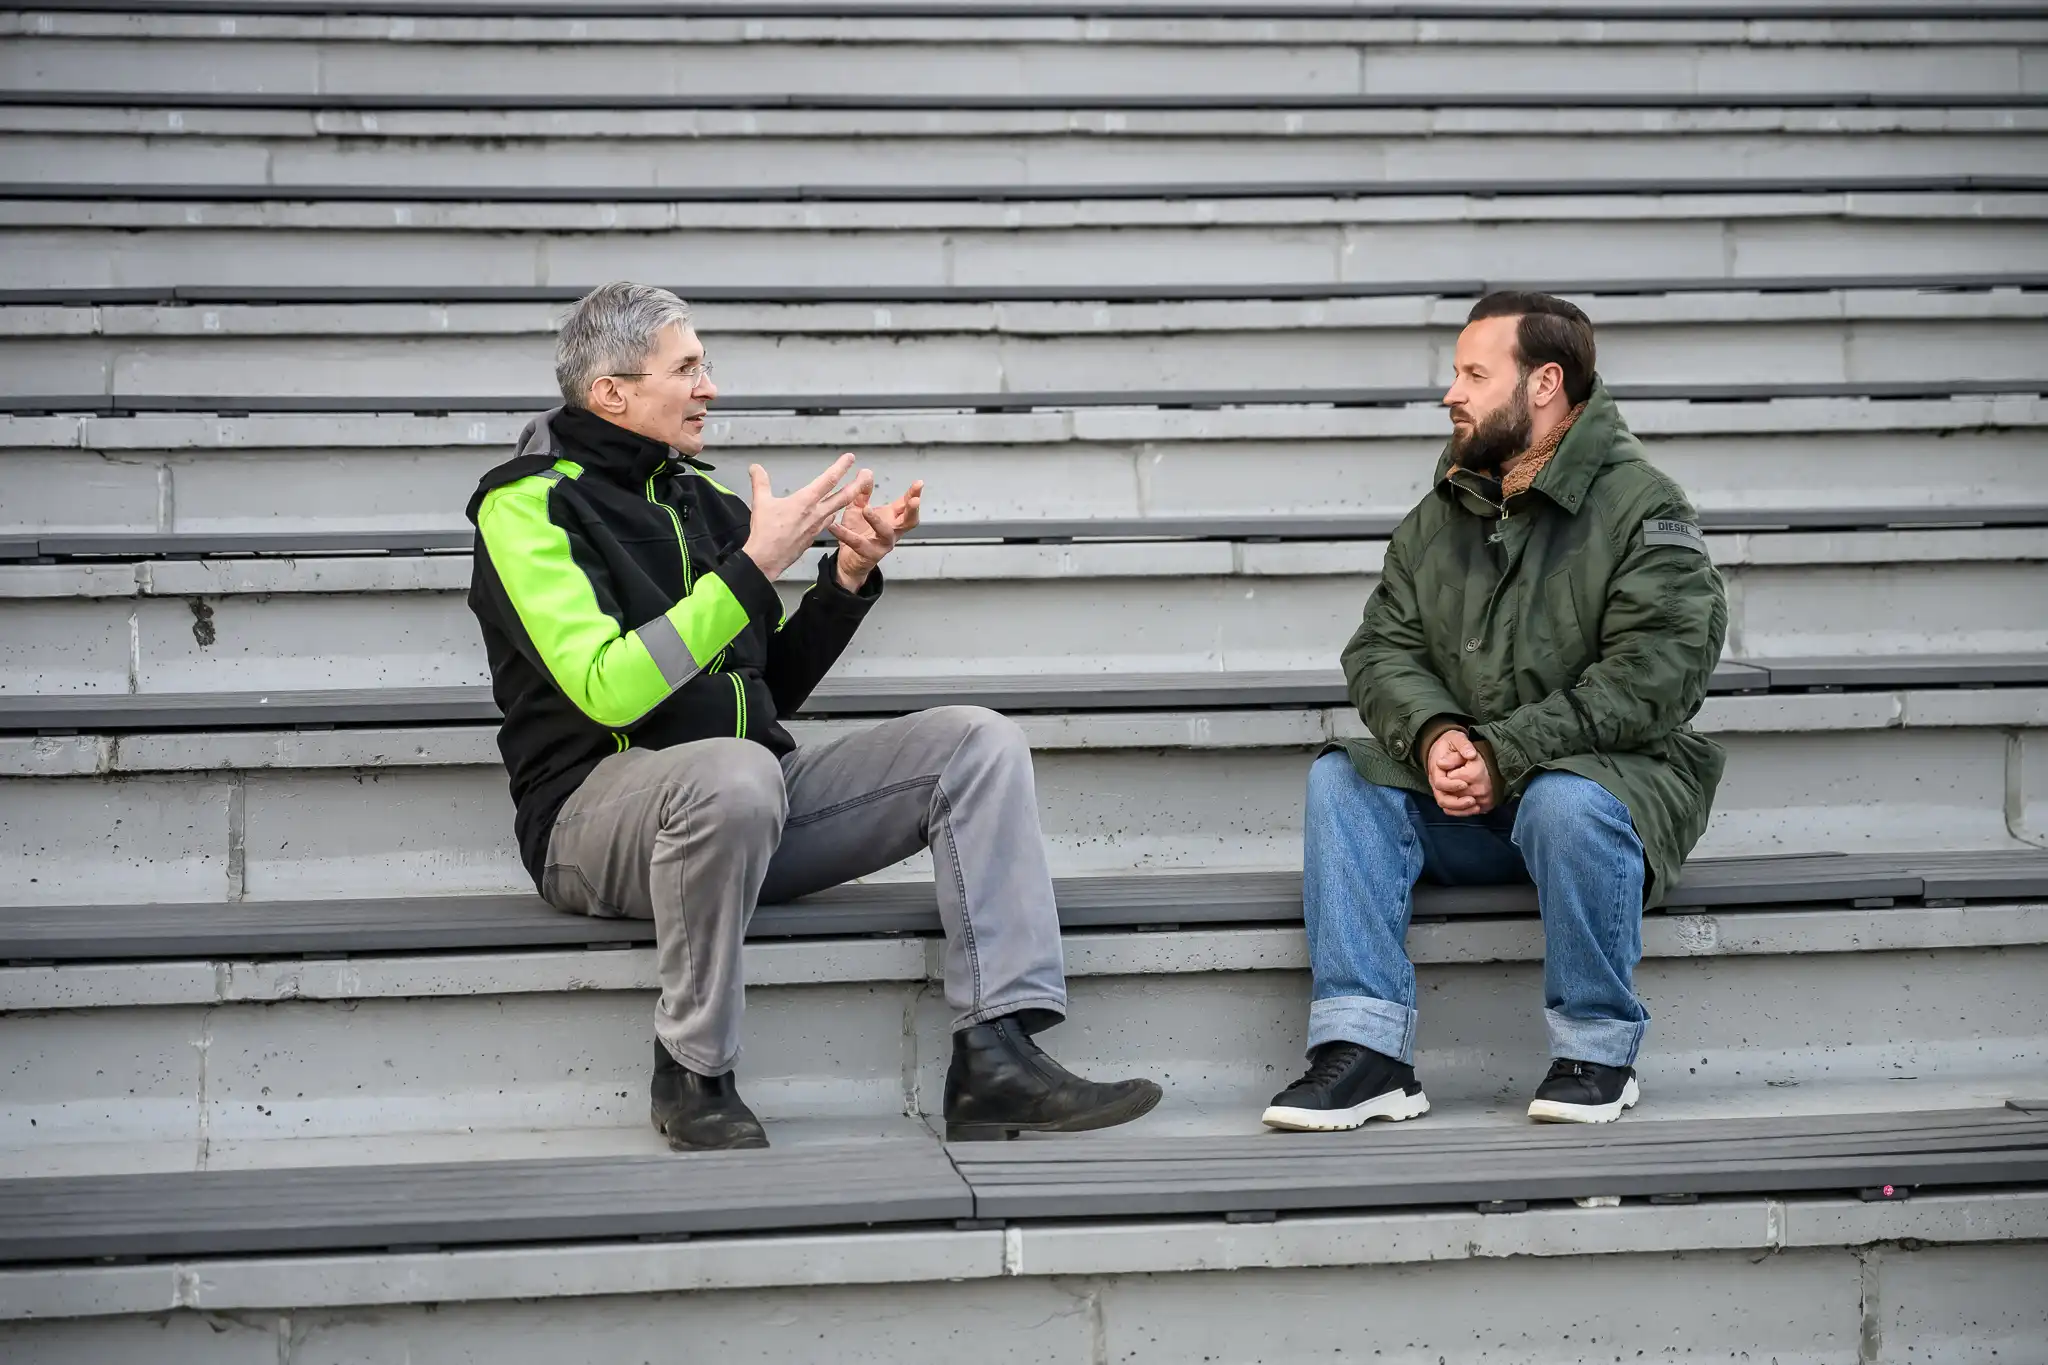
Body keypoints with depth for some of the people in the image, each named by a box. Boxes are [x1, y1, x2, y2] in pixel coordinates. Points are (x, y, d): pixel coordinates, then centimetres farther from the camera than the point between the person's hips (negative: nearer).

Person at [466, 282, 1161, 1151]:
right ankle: (693, 1073, -20)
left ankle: (997, 1055, -19)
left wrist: (850, 577, 7)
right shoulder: (527, 505, -5)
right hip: (600, 805, -7)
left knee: (980, 743, -7)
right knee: (737, 772, -41)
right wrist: (754, 567, -19)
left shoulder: (700, 496, 18)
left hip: (744, 793, 8)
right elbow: (610, 690, -20)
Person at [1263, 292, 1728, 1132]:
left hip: (1613, 773, -5)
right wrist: (1433, 737, -18)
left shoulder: (1642, 510, -7)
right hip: (1462, 805, 6)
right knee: (1341, 780, -16)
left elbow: (1653, 678, -18)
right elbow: (1382, 649, 5)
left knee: (1567, 803, -37)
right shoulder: (1439, 518, 12)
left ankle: (1597, 1053, -18)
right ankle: (1365, 1052, -24)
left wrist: (1504, 755, -23)